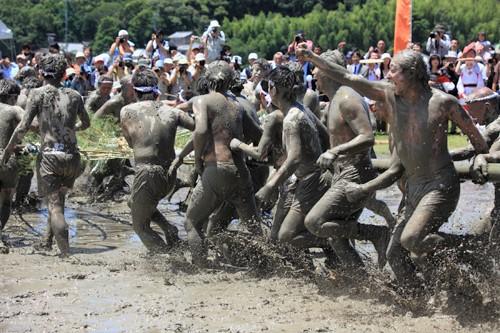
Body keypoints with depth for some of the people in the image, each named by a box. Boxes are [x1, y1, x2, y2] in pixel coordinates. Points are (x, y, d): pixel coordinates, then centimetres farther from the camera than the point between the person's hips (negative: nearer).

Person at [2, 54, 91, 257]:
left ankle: (66, 252, -14)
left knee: (55, 206, -3)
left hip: (49, 155, -3)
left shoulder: (38, 94, -1)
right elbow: (86, 123, 26)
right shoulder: (74, 96, 9)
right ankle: (48, 241, 31)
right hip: (72, 156, 3)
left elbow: (23, 126, -8)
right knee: (59, 197, 25)